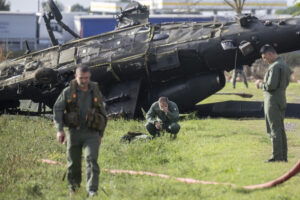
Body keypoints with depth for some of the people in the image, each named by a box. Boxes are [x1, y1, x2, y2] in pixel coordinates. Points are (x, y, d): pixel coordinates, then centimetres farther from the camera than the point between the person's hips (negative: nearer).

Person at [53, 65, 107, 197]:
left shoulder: (96, 93, 8)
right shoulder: (68, 92, 2)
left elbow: (103, 115, 18)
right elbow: (57, 109, -3)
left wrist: (100, 134, 17)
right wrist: (59, 129, -14)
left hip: (91, 133, 0)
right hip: (74, 132, 0)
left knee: (91, 160, -17)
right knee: (73, 163, 10)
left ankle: (92, 192, -24)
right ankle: (73, 187, 35)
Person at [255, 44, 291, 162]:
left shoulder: (275, 66, -18)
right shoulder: (284, 65, 13)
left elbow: (271, 85, -24)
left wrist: (260, 84, -5)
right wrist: (264, 83, 15)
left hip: (273, 102, -10)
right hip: (282, 100, 10)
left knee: (275, 130, -6)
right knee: (281, 130, 13)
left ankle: (277, 157, -5)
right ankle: (283, 156, 17)